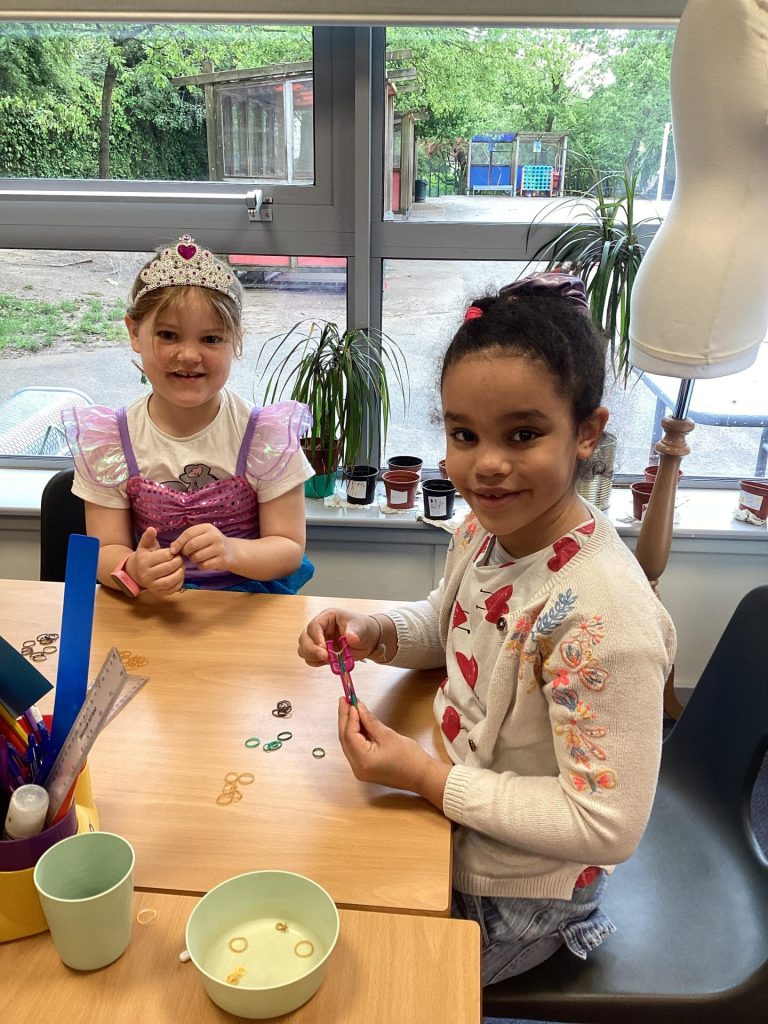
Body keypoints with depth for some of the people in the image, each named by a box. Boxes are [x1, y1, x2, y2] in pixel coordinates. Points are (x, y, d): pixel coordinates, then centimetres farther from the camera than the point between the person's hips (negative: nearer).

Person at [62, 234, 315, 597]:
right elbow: (106, 551, -4)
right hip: (148, 607, 1)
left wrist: (232, 552, -28)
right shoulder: (106, 442, -4)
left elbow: (289, 549, -7)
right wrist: (134, 570, -27)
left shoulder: (267, 435, -9)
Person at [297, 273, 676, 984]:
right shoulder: (483, 529, -12)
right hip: (448, 825, 6)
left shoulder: (602, 617, -36)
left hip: (509, 902, -6)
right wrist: (375, 635, -12)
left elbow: (608, 827, -29)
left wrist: (424, 776, -26)